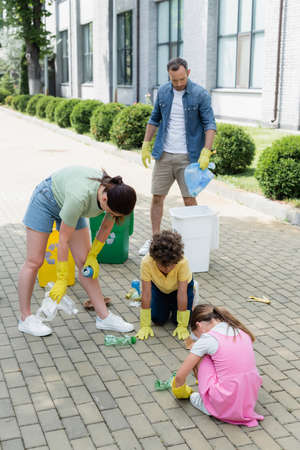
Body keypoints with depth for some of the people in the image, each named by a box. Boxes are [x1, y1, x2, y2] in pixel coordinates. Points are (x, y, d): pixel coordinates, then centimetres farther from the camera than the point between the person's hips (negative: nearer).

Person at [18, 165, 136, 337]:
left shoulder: (116, 194, -25)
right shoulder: (80, 196, -43)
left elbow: (106, 227, -4)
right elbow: (64, 240, -32)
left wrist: (93, 255, -2)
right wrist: (62, 280, -26)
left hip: (68, 205, 5)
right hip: (46, 200, -5)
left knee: (85, 262, 0)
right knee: (34, 262, -2)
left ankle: (104, 316, 5)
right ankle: (25, 318, 11)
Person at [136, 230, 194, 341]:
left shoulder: (183, 262, -42)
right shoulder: (147, 262, -39)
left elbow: (182, 293, -36)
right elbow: (146, 294, -34)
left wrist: (182, 326, -33)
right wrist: (145, 325, -31)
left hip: (179, 287, -1)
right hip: (159, 286, 1)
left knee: (178, 320, -9)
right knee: (158, 320, -7)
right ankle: (167, 305, 26)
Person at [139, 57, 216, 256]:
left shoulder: (200, 94, -8)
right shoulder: (163, 91, 5)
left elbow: (210, 124, -11)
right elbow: (154, 119, 15)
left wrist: (206, 153, -23)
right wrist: (146, 145, 11)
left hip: (188, 156, -4)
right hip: (164, 154, 4)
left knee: (189, 199, 0)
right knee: (157, 197, 6)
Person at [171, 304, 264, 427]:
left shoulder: (207, 339, -7)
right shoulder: (241, 331, 9)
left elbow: (180, 376, -1)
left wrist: (181, 392, 21)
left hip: (226, 406, -6)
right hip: (250, 401, 6)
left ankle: (207, 405, 15)